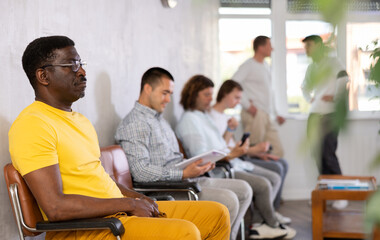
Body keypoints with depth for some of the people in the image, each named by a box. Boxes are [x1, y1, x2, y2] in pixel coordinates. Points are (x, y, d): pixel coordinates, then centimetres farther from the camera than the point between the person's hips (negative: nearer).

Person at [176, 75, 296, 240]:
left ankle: (257, 225, -5)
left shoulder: (204, 116, 19)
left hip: (232, 163, 11)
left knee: (274, 178, 4)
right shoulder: (188, 121, -14)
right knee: (263, 185, -21)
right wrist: (231, 155, -27)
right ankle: (272, 225, 5)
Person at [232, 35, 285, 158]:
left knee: (278, 152, 4)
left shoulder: (266, 66, 19)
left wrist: (276, 114, 21)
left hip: (267, 116, 8)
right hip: (255, 114, -8)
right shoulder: (248, 65, -7)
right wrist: (247, 105, -17)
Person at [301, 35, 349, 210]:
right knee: (318, 154, 7)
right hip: (315, 115, 7)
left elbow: (344, 80, -20)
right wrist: (310, 99, 14)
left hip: (330, 115, -7)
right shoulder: (311, 68, 17)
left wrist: (335, 98, -17)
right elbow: (305, 87, 32)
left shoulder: (332, 63, -5)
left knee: (328, 154, -11)